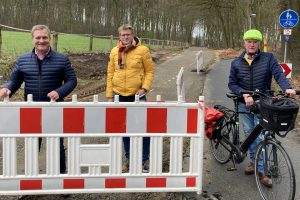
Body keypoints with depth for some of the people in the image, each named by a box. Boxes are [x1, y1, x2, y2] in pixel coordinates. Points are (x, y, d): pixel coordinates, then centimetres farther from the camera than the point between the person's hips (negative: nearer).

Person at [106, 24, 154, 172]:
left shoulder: (142, 50, -4)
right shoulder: (114, 51, 4)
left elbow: (150, 71, -1)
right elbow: (110, 74, 6)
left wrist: (145, 88, -14)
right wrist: (109, 95, 3)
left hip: (137, 94, -3)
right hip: (120, 95, 3)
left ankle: (145, 159, 14)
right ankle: (129, 159, 26)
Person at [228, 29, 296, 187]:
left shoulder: (268, 58, -1)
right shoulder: (236, 63, 4)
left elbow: (278, 73, -13)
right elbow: (232, 83, 1)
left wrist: (287, 88, -33)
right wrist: (244, 94, -16)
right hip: (245, 104, 3)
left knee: (261, 137, -6)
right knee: (249, 134, 13)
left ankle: (261, 171, 0)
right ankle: (253, 161, 31)